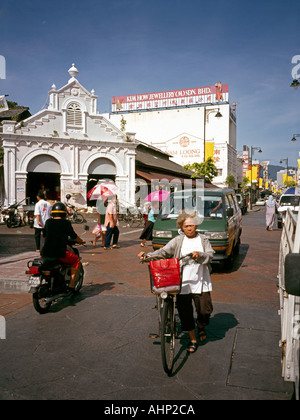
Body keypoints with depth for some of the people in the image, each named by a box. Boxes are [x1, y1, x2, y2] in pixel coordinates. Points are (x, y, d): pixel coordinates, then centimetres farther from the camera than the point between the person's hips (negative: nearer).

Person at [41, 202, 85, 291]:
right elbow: (74, 236, 3)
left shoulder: (48, 222, 9)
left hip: (46, 252, 5)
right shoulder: (66, 223, -4)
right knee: (76, 260, 16)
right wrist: (81, 241, 23)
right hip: (59, 253, -5)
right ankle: (71, 285, 9)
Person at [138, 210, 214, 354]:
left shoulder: (203, 240, 6)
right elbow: (163, 252, -2)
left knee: (205, 310, -1)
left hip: (201, 282, 0)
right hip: (182, 282, 0)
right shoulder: (178, 241, 3)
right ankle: (192, 340, 24)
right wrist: (147, 255, -16)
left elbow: (210, 255, -5)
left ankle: (201, 325, 36)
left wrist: (200, 255, -26)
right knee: (185, 312, 3)